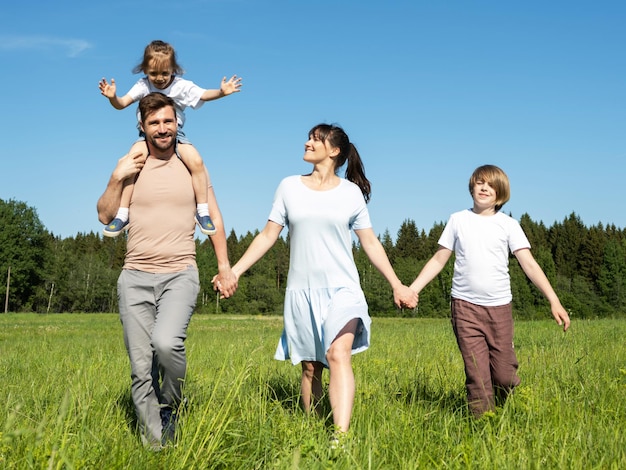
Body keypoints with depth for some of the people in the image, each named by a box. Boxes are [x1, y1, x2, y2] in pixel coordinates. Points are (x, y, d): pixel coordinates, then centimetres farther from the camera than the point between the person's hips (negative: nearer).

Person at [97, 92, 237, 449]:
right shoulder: (130, 165, 10)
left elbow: (214, 218, 10)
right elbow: (106, 216, 9)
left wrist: (225, 266, 3)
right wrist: (117, 179, -5)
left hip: (180, 274, -2)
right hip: (135, 276, 2)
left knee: (167, 342, -28)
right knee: (141, 368, 0)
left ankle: (170, 406, 0)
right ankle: (153, 443, 13)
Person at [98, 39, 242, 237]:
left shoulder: (182, 86, -3)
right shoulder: (143, 86, -4)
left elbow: (204, 95, -7)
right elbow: (122, 103, -10)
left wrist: (221, 92, -27)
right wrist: (112, 97, -33)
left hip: (176, 132, 0)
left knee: (196, 161, -24)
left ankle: (202, 211, -11)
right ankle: (122, 214, -18)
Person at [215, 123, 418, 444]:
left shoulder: (351, 192, 4)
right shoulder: (289, 187, 6)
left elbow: (370, 243, 7)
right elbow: (268, 235, 8)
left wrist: (397, 285, 4)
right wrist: (235, 271, 1)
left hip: (341, 289, -2)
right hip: (301, 291, 2)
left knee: (338, 355, -22)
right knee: (310, 368, 6)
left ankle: (341, 436, -29)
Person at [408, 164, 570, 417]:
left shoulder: (508, 224, 5)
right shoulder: (458, 220, 8)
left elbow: (529, 264, -1)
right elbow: (438, 260, 11)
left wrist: (554, 301, -11)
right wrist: (411, 289, 1)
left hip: (499, 307, 0)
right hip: (465, 306, 0)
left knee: (505, 375, 0)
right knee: (477, 375, -6)